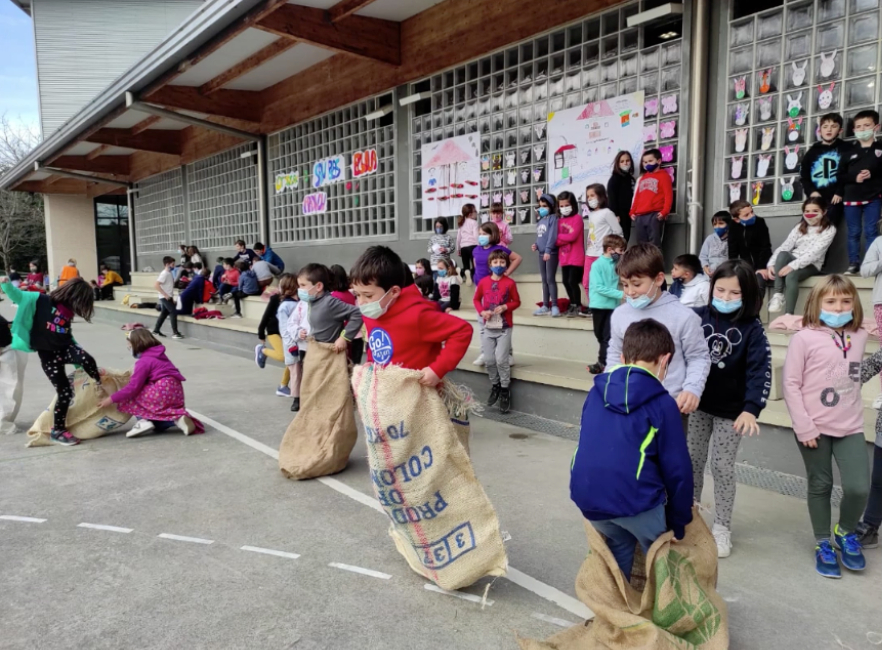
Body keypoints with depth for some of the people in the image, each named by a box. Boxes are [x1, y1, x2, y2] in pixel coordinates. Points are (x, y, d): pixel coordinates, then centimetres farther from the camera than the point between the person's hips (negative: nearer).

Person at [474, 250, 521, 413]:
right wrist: (482, 311, -5)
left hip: (504, 327, -3)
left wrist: (505, 307, -16)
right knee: (489, 359, 4)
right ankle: (495, 386, 26)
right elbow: (476, 299, 12)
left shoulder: (509, 283, -5)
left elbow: (517, 302, 2)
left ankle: (505, 390, 8)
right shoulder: (483, 282, 2)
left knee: (501, 359, -8)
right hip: (488, 326, 3)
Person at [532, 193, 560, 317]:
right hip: (541, 253, 8)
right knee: (544, 280, 10)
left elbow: (552, 236, -16)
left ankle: (554, 306, -8)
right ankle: (545, 306, 15)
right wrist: (536, 246, 1)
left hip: (551, 253, -8)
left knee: (550, 279, -10)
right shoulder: (540, 221, 17)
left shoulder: (553, 218, -6)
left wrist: (548, 250, -22)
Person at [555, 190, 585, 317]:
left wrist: (558, 237, -6)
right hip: (564, 258, 7)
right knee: (565, 281, 10)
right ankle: (572, 305, 24)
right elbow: (557, 240, 6)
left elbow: (572, 236, -17)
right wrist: (565, 239, -14)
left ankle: (578, 307, 4)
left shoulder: (577, 218, -6)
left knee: (572, 281, -9)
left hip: (576, 257, -7)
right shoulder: (560, 221, 12)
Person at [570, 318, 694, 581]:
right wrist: (678, 525, 12)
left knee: (619, 547, 30)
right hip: (634, 497, -5)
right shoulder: (662, 403, -1)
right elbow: (677, 470, 0)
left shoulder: (596, 393, 13)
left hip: (586, 496, 5)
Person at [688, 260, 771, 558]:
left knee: (722, 467, 6)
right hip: (697, 405, 2)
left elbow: (760, 372, -15)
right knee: (692, 461, 13)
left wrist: (751, 409, -25)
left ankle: (721, 527, 20)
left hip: (731, 411, -2)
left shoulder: (752, 330, -11)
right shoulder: (697, 318, -5)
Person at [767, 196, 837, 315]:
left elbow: (815, 252, -15)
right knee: (783, 254, -32)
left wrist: (793, 265, -27)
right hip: (792, 262, 4)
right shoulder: (799, 227, 14)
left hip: (811, 265, -4)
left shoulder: (829, 230, 0)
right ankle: (778, 295, -33)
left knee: (791, 276, -36)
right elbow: (785, 246, 2)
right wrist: (772, 264, -16)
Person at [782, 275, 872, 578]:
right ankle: (823, 545, 28)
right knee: (820, 487, 9)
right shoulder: (804, 338, -9)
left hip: (851, 427, 3)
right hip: (815, 428, -3)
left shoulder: (860, 336, 5)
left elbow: (856, 376, 16)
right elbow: (790, 384, -10)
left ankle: (846, 533, 24)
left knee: (859, 488, -6)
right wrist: (803, 426, -12)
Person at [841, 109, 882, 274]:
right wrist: (854, 178, -13)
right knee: (853, 233, 6)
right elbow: (840, 175, 4)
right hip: (851, 199, 2)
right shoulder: (849, 152, 8)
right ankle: (854, 264, 12)